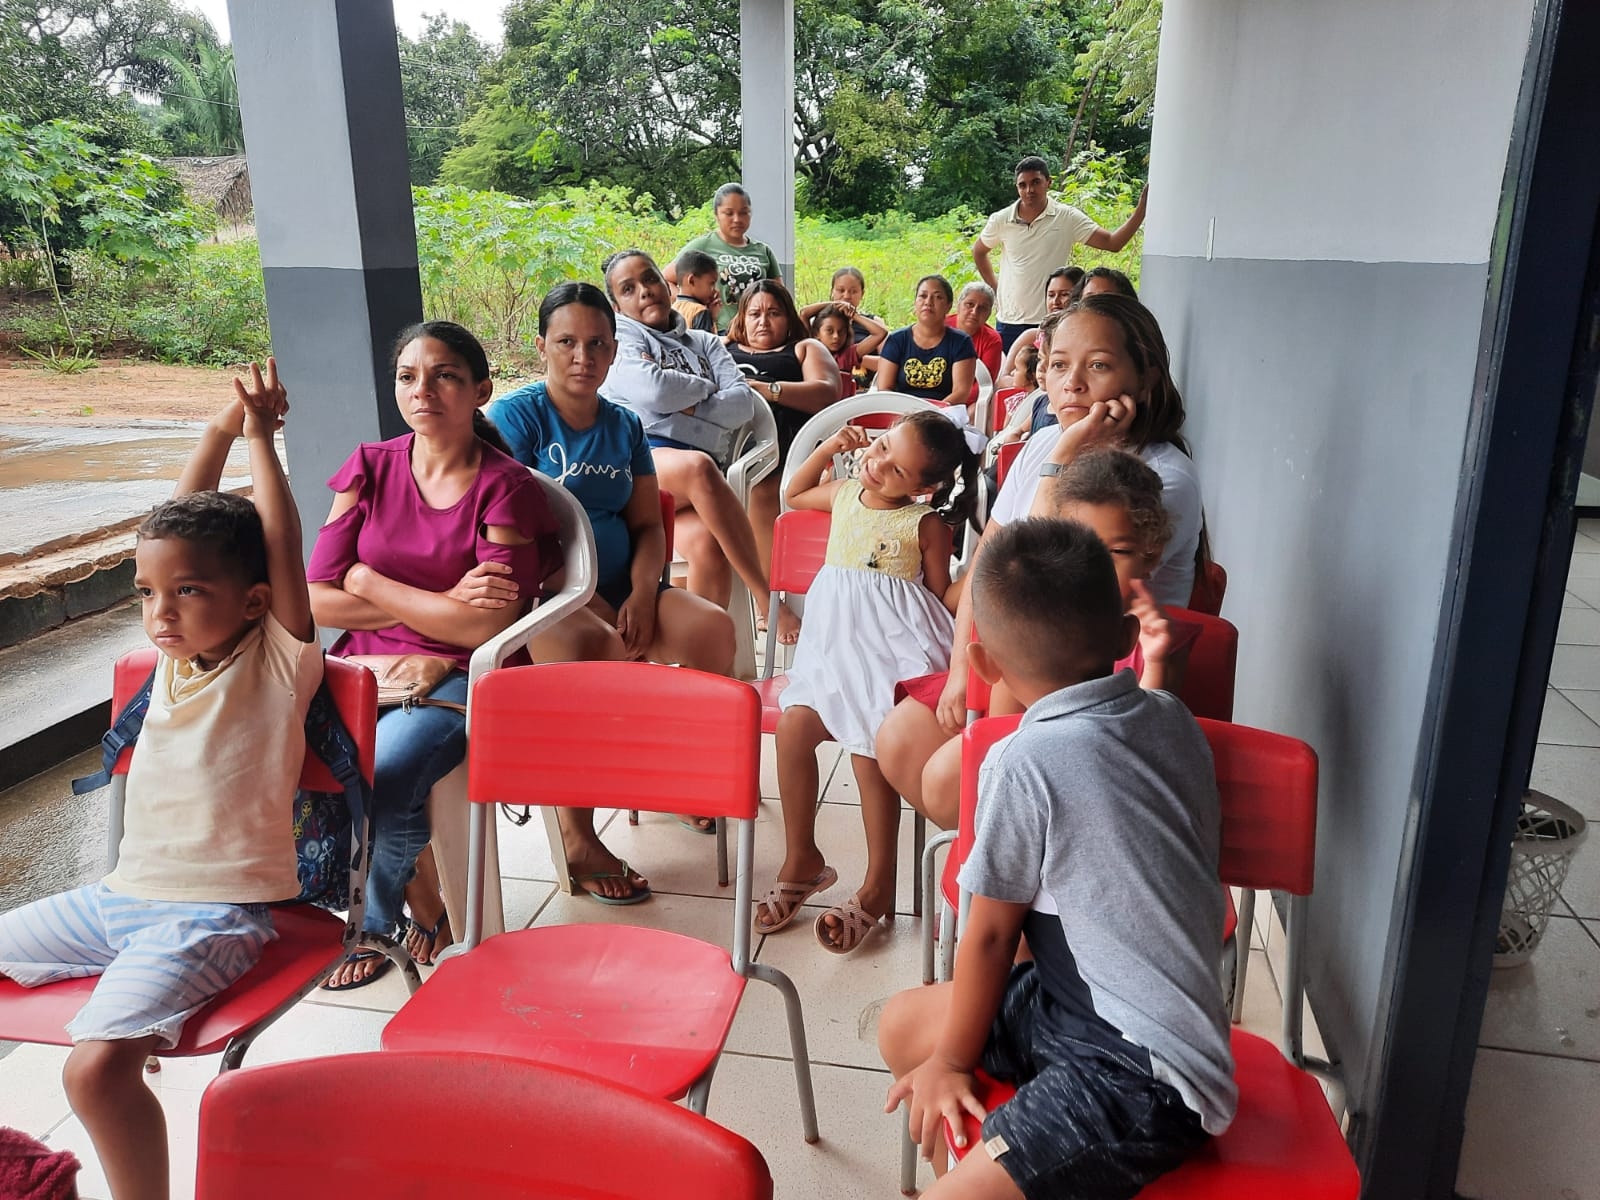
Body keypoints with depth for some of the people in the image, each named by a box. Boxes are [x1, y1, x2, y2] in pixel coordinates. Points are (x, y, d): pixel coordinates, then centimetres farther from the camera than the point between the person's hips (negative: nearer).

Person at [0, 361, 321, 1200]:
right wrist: (220, 432, 4)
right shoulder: (177, 652, 8)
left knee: (97, 1066, -27)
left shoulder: (279, 663, -9)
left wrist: (260, 435, -9)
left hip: (213, 917, -8)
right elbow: (180, 529, 9)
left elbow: (281, 546, -16)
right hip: (119, 895, 8)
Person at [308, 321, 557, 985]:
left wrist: (370, 582, -7)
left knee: (380, 780, -29)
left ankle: (373, 921, 8)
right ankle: (415, 891, 4)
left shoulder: (506, 487, -6)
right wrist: (440, 602, -11)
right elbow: (317, 600, 0)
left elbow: (486, 629, -15)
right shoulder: (371, 467, 6)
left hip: (457, 679, -4)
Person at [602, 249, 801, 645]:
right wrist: (705, 387, 10)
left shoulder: (705, 344, 29)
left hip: (697, 476, 4)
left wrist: (690, 408, -4)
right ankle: (767, 599, -35)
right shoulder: (619, 337, 15)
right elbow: (654, 389, -8)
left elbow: (744, 402, 11)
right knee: (698, 468, -40)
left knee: (708, 542, -33)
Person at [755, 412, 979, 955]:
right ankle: (801, 860, 4)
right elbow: (794, 495, 31)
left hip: (894, 651, -5)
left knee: (868, 749, -21)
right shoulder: (844, 494, 11)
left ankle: (878, 884, -3)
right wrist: (829, 447, 17)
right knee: (793, 726, -15)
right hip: (834, 646, 5)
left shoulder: (925, 525, -3)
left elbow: (941, 598, 4)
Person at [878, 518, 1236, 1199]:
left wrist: (953, 1060, 5)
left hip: (1141, 1074, -9)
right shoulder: (1171, 717, -3)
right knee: (902, 1026, 16)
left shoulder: (1026, 762, -22)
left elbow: (989, 936, -10)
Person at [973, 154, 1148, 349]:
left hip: (1052, 323, -2)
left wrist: (1141, 209, -19)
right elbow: (978, 251, 19)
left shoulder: (1067, 218, -4)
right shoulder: (1000, 220, 1)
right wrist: (994, 289, 11)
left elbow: (1112, 243, -8)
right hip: (1008, 322, 2)